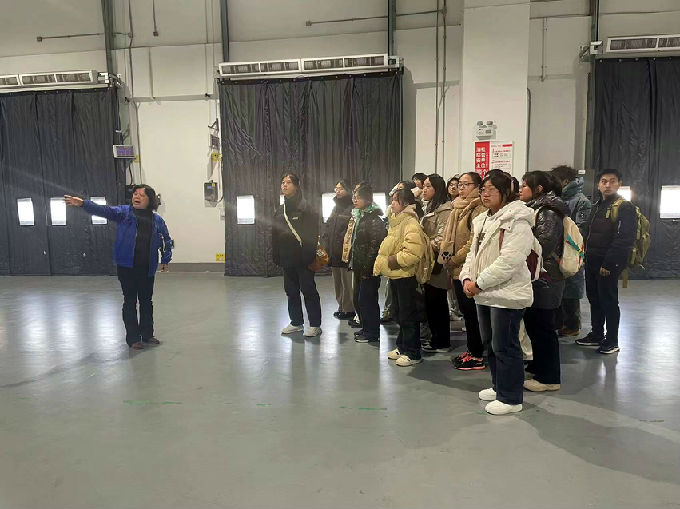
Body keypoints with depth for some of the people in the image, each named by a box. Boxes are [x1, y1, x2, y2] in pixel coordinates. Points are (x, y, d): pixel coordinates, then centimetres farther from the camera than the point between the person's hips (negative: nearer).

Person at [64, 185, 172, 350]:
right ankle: (133, 338, 13)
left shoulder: (157, 220, 6)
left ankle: (147, 334, 28)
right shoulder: (124, 212, 1)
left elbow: (167, 240, 17)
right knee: (130, 301, 4)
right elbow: (104, 210, -14)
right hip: (127, 266, -2)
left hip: (147, 268, 3)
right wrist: (83, 204, -28)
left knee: (146, 301, 13)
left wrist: (165, 259, 14)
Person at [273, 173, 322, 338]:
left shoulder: (305, 207, -8)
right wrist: (276, 256, 10)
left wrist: (309, 255, -20)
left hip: (303, 258, -7)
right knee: (291, 290, 13)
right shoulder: (280, 210, 13)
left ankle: (315, 324, 7)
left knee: (308, 290, -2)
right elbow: (275, 234, 16)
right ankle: (296, 322, 25)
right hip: (287, 258, 7)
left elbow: (312, 233, -14)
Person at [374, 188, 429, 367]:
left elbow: (412, 254, -28)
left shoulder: (411, 224, -18)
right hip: (395, 275, 10)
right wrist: (381, 262, 8)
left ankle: (413, 354, 9)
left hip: (406, 276, -10)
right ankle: (402, 347, 32)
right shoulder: (396, 221, 14)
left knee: (408, 315, -1)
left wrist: (392, 260, -20)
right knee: (398, 313, 18)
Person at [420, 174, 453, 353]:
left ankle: (442, 343, 7)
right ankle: (435, 339, 22)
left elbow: (442, 237, -19)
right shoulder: (430, 208, 20)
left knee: (437, 303, -3)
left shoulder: (444, 209, -11)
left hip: (437, 263, -9)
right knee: (430, 302, 12)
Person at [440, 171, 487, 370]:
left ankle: (477, 355, 9)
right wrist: (446, 257, 6)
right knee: (465, 310, 15)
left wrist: (455, 259, -14)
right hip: (457, 269, 9)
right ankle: (471, 350, 26)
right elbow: (449, 235, 19)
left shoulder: (478, 210, -13)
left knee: (471, 311, -2)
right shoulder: (459, 208, 15)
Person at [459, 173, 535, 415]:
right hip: (485, 294, 9)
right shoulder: (483, 221, 14)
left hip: (506, 294, -9)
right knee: (491, 342, 19)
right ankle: (499, 386, 36)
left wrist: (479, 282, -20)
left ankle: (510, 398, 13)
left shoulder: (517, 220, -14)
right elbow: (473, 253, 15)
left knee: (505, 346, -1)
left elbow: (510, 260, -23)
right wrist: (466, 278, -3)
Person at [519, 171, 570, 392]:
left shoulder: (548, 213, -15)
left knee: (542, 328, -1)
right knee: (533, 325, 17)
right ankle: (539, 369, 31)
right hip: (535, 280, 9)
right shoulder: (535, 210, 15)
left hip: (544, 282, -9)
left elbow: (540, 247, -22)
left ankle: (549, 378, 11)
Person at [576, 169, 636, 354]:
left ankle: (612, 341, 11)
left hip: (609, 264, -8)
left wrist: (608, 264, -20)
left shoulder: (625, 207, -10)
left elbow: (625, 239, -18)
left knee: (609, 300, 0)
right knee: (594, 299, 14)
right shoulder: (596, 206, 15)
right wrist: (587, 256, 9)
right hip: (592, 262, 8)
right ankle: (596, 335, 27)